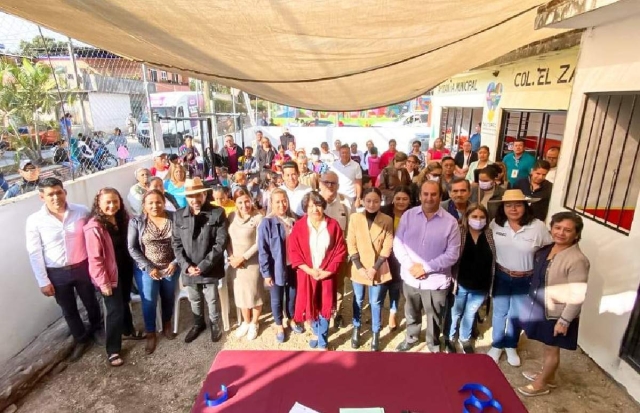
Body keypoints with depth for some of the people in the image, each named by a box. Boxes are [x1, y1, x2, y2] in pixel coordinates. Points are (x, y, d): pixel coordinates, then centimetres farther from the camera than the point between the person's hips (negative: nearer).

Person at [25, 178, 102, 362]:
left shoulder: (82, 211, -11)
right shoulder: (35, 221, -12)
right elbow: (34, 253, -6)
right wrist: (43, 281, -5)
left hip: (82, 267, 0)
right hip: (57, 273, 0)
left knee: (91, 303, 19)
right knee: (69, 310, 17)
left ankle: (96, 329, 46)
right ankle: (81, 339, 39)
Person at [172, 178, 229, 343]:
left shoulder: (218, 213, -9)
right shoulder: (179, 215, 1)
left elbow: (221, 242, -12)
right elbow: (176, 243, 2)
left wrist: (204, 265, -16)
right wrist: (187, 265, -11)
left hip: (210, 268, -3)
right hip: (189, 269, 3)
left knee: (212, 300, 11)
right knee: (194, 300, 21)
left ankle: (215, 325, 38)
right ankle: (198, 324, 46)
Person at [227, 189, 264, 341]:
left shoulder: (258, 218, -14)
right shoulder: (231, 217, 1)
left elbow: (259, 243, -15)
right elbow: (227, 239, 4)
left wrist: (243, 258, -16)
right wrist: (231, 257, -9)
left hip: (252, 263, -4)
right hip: (235, 263, 4)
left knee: (254, 294, 8)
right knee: (240, 293, 16)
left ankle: (254, 324, 31)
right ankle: (246, 322, 37)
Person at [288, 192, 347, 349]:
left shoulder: (333, 225, -5)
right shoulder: (299, 226, -6)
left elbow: (341, 250, -4)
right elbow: (293, 251, -6)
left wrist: (329, 270, -12)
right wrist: (309, 269, -14)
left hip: (327, 274, -1)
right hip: (307, 274, 1)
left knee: (324, 308, 5)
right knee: (311, 306, 14)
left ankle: (322, 342, 22)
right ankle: (316, 332, 41)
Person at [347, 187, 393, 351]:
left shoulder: (387, 220, -6)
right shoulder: (355, 218, -5)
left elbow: (387, 247, -6)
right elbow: (351, 244, -5)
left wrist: (375, 268, -12)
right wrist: (359, 267, -11)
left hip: (379, 270, -1)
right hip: (359, 268, 1)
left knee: (376, 303, 9)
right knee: (358, 301, 15)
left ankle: (375, 334, 27)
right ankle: (356, 328, 35)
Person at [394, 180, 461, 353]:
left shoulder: (450, 222, -10)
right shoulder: (408, 215, -4)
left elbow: (452, 254, -12)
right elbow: (398, 243, -3)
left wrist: (425, 267, -17)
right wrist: (410, 265, -16)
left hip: (436, 280, -2)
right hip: (410, 277, 2)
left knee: (434, 318, 17)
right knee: (412, 313, 23)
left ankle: (434, 344, 44)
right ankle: (411, 337, 50)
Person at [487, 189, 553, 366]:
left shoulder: (538, 227, -18)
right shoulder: (496, 224, -12)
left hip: (525, 280, -1)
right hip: (501, 276, 1)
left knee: (517, 315, 19)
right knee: (499, 312, 17)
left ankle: (511, 346, 43)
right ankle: (497, 345, 39)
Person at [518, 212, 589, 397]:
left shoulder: (577, 260, -25)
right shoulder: (546, 249, 0)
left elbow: (577, 296, -23)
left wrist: (564, 321, -20)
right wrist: (532, 303, 17)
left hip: (557, 314, -7)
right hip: (541, 308, 7)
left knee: (552, 348, 12)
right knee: (546, 345, 23)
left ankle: (541, 384, 30)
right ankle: (548, 376, 43)